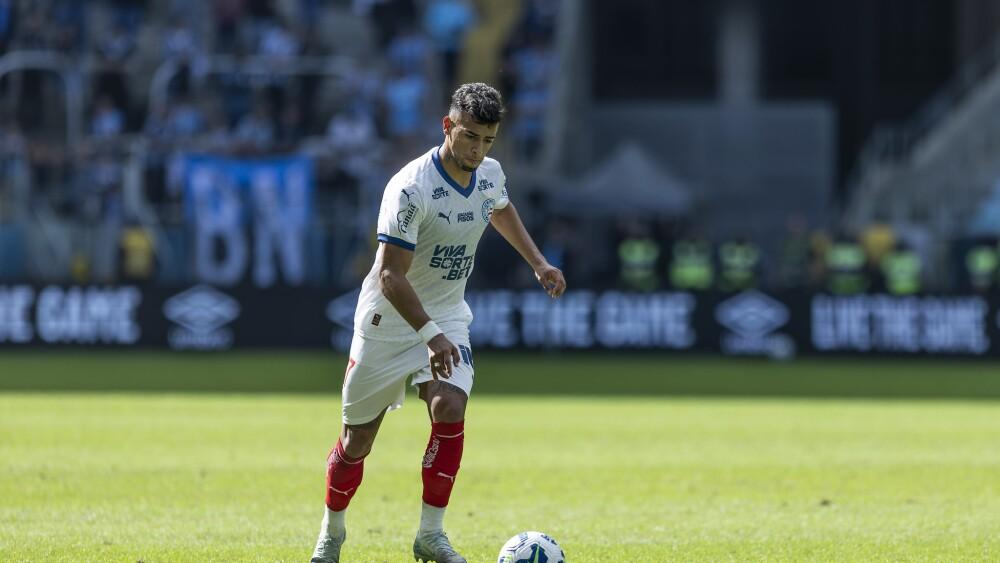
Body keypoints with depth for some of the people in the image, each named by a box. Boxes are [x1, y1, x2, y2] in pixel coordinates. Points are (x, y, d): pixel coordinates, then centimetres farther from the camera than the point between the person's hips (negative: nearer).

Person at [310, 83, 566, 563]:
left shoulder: (490, 175, -4)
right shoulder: (411, 188, -26)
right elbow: (390, 275, -30)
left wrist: (538, 263, 18)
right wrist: (430, 334, -39)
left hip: (447, 317, 4)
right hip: (387, 321, -4)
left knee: (450, 409, -21)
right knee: (358, 438, 5)